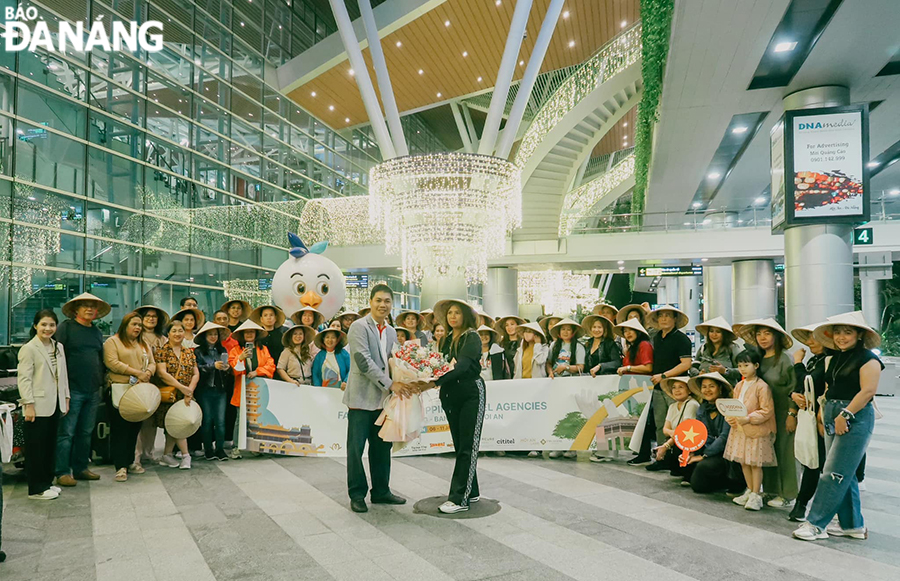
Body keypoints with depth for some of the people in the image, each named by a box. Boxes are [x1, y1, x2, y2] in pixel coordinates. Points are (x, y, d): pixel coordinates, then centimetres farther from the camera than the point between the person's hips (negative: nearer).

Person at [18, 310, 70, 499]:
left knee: (50, 445, 13)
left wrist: (66, 398, 14)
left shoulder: (59, 347, 13)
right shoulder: (28, 349, -8)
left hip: (54, 405, 7)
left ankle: (47, 482, 23)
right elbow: (24, 378, -12)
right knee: (36, 447, 1)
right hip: (38, 407, -6)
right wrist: (29, 405, -16)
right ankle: (36, 489, 8)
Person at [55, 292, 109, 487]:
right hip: (72, 389, -6)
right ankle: (62, 473, 3)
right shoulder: (66, 327, -4)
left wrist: (101, 382, 15)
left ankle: (80, 468, 21)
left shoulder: (97, 332, 16)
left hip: (93, 391, 6)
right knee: (66, 432, -3)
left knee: (86, 432, 12)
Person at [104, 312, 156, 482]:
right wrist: (137, 373, -15)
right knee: (119, 429, -3)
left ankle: (130, 461, 20)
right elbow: (112, 363, -12)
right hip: (120, 391, -6)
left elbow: (152, 363, 13)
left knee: (135, 428, 10)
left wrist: (147, 372, -10)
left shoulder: (144, 345, 19)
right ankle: (121, 466, 0)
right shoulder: (112, 342, 0)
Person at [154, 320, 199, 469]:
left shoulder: (189, 352, 11)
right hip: (168, 395, -4)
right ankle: (185, 455, 0)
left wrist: (189, 390, -12)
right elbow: (162, 373, -14)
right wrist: (182, 387, -21)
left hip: (185, 395, 4)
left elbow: (196, 374, 5)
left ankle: (166, 456, 18)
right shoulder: (161, 351, -3)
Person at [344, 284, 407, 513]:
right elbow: (364, 362, -17)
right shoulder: (359, 327, -9)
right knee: (356, 448, 2)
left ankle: (381, 491, 27)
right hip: (362, 398, -7)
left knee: (382, 447, 14)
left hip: (383, 399, 7)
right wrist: (390, 384, -20)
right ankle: (357, 495, 15)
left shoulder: (391, 332, 14)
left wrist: (403, 384, -1)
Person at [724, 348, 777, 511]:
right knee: (743, 461, 14)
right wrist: (730, 417, -2)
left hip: (757, 430, -7)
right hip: (739, 430, 7)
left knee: (755, 463, 1)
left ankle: (756, 495, 12)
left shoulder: (762, 387, -13)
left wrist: (748, 419, -23)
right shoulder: (739, 386, 10)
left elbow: (767, 411, -16)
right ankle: (749, 491, 29)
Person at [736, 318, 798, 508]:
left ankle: (786, 494, 12)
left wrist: (792, 414, -15)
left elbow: (794, 389, -13)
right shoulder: (759, 359, 9)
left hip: (782, 412, -6)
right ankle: (771, 490, 21)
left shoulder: (785, 359, -10)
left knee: (784, 451, 0)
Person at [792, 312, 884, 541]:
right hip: (834, 419, 9)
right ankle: (853, 524, 23)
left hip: (855, 419, -9)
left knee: (835, 474, -8)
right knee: (844, 473, 13)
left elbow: (868, 391, -18)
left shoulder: (868, 359, -9)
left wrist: (845, 415, -21)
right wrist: (823, 411, 6)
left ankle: (816, 524, -4)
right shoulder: (836, 359, 17)